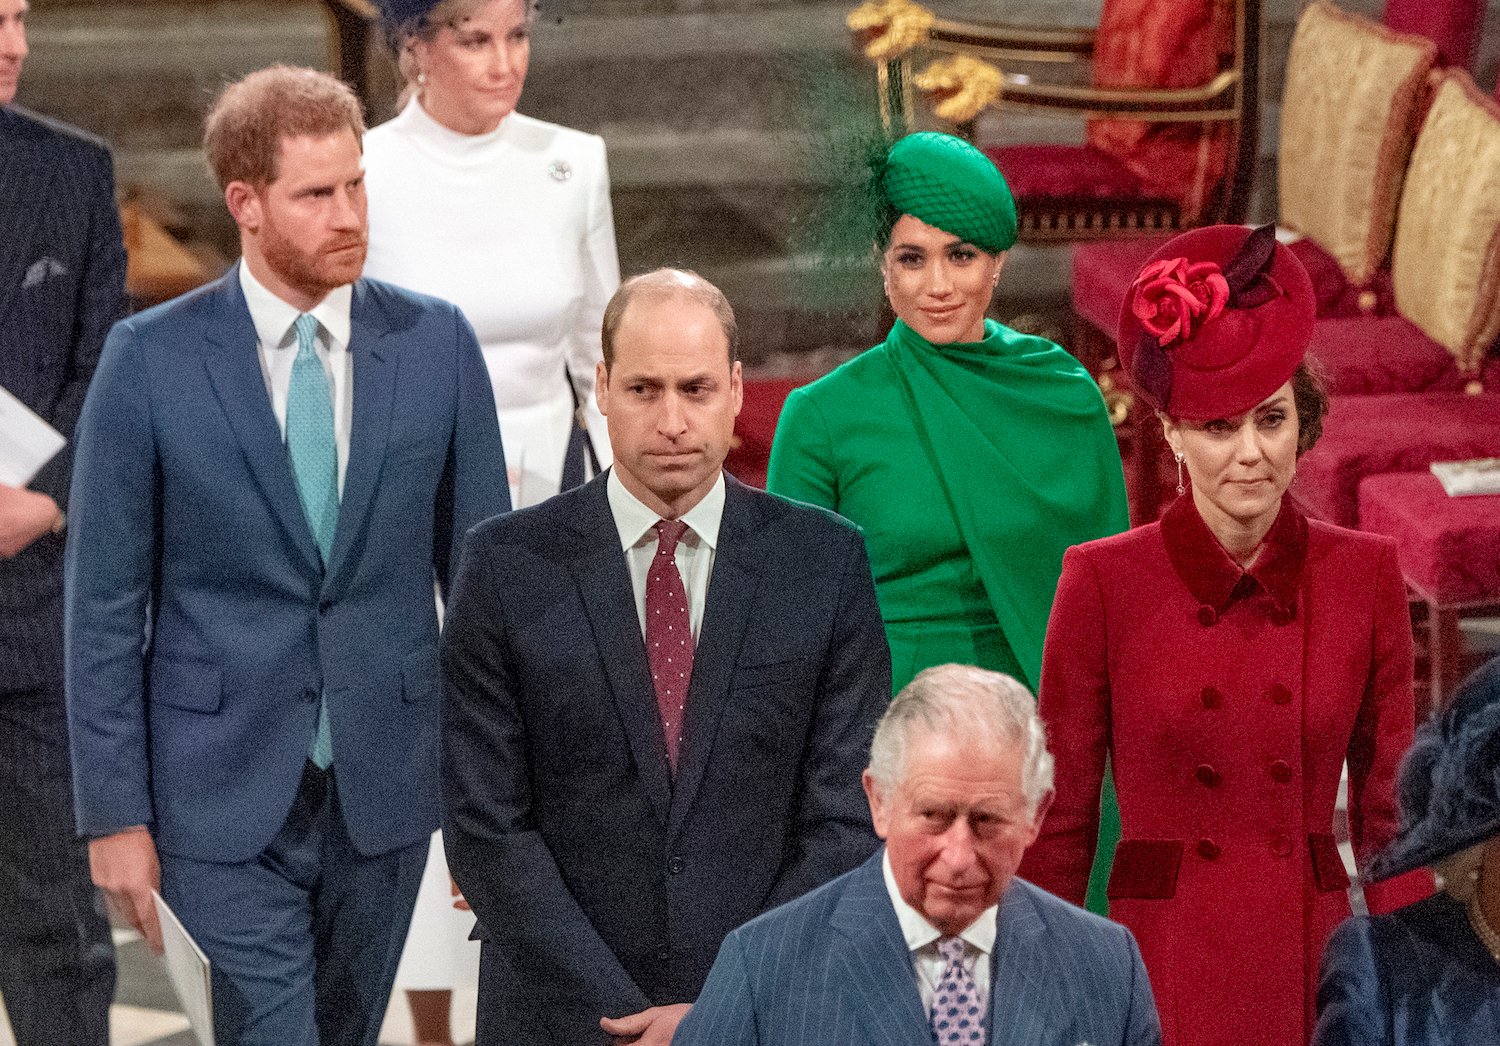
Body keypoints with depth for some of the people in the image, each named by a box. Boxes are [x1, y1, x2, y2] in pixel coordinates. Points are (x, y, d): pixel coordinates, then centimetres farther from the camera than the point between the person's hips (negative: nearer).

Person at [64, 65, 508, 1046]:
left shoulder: (436, 343, 0)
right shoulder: (151, 358, -7)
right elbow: (105, 604, -3)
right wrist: (115, 815, -6)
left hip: (385, 788, 3)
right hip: (223, 799, -3)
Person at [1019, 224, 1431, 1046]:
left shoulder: (1364, 574, 2)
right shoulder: (1105, 580, -4)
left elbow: (1391, 814, 7)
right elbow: (1060, 821, 2)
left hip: (1318, 966, 2)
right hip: (1161, 969, -2)